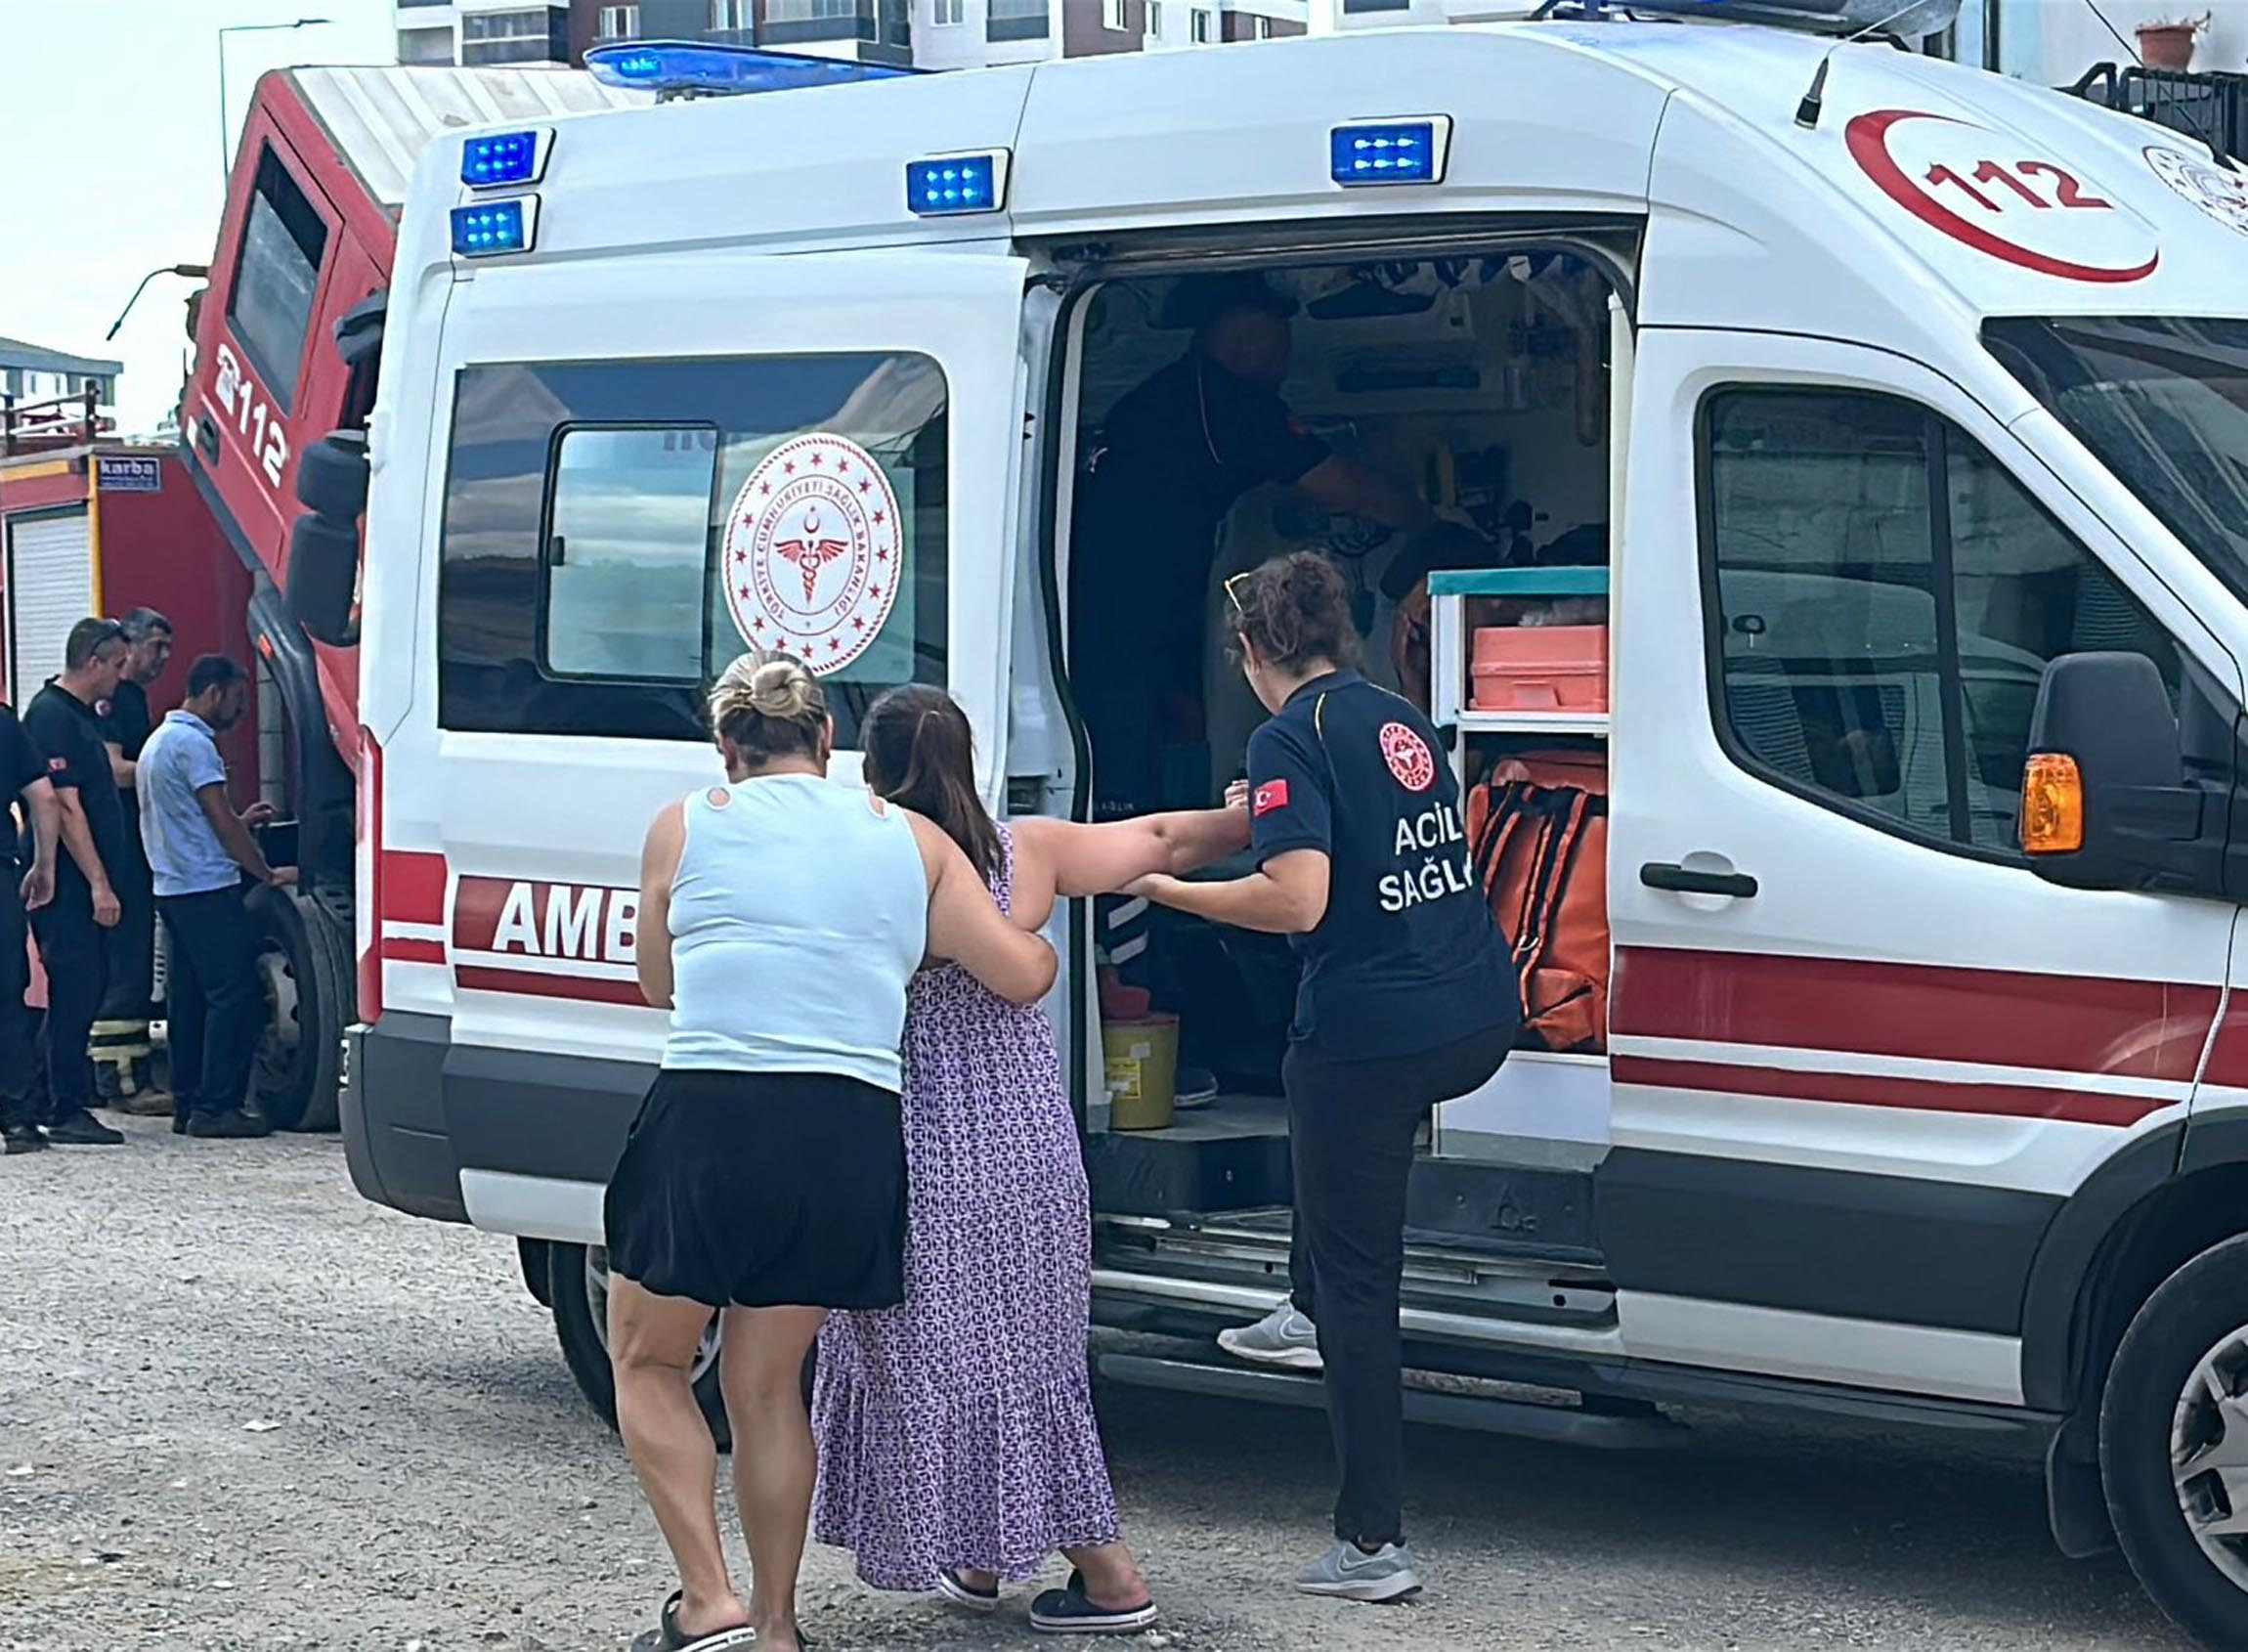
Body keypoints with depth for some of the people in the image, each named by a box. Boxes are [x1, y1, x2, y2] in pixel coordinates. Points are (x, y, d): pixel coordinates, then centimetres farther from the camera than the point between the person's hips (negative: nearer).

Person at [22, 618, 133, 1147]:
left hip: (81, 884, 10)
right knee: (75, 990, -7)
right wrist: (98, 883, -22)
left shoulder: (81, 715, 17)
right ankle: (67, 1112, -3)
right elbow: (65, 807, -20)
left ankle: (39, 1093, 22)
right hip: (68, 884, -10)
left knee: (87, 986, 13)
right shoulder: (52, 716, -15)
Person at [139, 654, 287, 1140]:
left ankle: (188, 1104, 11)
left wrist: (240, 822, 23)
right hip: (207, 887, -10)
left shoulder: (160, 740, 20)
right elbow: (221, 822, -14)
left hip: (172, 889, 10)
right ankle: (216, 1106, -12)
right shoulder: (194, 743, -12)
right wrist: (268, 873, -7)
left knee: (189, 998, 10)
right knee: (235, 993, -10)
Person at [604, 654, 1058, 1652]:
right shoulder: (909, 841, 12)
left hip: (709, 1125, -3)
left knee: (646, 1358, 17)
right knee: (767, 1385, 18)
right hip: (850, 1137, 3)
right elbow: (1022, 976, 11)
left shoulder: (684, 828, 7)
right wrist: (1044, 940, 34)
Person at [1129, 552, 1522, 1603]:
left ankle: (1372, 1544, 4)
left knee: (1353, 1283, 2)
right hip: (1477, 1020, 7)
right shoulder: (1399, 719, 15)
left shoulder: (1290, 739, -9)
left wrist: (1168, 891, -6)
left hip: (1370, 1034, -7)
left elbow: (1299, 898, -20)